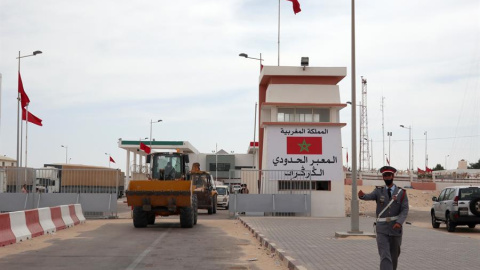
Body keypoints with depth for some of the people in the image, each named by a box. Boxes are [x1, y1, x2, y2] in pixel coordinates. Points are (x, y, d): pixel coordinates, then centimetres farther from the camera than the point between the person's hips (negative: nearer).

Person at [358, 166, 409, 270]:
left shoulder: (402, 193, 1)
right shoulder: (379, 191, 2)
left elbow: (405, 210, -8)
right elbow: (369, 197, -18)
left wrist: (399, 222, -26)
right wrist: (362, 195, -43)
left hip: (395, 229, 1)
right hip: (382, 230, -1)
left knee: (394, 256, 14)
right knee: (385, 257, -14)